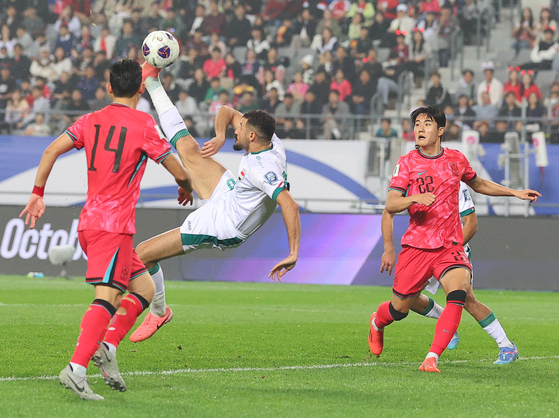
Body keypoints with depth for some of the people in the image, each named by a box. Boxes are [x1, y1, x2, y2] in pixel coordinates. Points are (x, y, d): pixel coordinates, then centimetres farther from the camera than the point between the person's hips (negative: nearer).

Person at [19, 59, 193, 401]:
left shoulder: (91, 121, 13)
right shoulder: (143, 125, -4)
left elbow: (52, 150, 3)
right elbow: (179, 173, 1)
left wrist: (38, 193, 9)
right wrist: (187, 189, 23)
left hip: (89, 223, 8)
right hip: (115, 224, -8)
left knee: (145, 288, 15)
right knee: (108, 297, -16)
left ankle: (107, 347, 1)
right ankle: (77, 368, -30)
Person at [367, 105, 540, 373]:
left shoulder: (456, 159, 8)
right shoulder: (407, 163, -1)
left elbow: (478, 184, 28)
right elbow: (390, 205, -8)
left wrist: (515, 193, 24)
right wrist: (415, 198, -27)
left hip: (450, 247, 1)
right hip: (416, 247, -1)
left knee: (458, 293, -26)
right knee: (399, 309, 7)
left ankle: (432, 358, -27)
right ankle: (377, 323, 45)